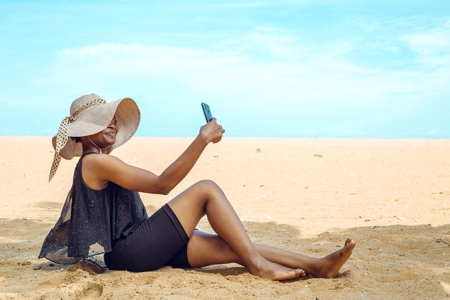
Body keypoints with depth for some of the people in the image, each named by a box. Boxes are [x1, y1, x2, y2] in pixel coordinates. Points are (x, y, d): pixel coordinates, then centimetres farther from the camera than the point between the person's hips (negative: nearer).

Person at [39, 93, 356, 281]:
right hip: (128, 252, -9)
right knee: (206, 189, -15)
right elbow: (162, 184, -18)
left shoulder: (103, 164, 22)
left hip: (141, 248, 9)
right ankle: (259, 265, -16)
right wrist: (202, 139, -21)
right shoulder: (95, 162, -10)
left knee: (232, 245, -5)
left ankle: (318, 265, -11)